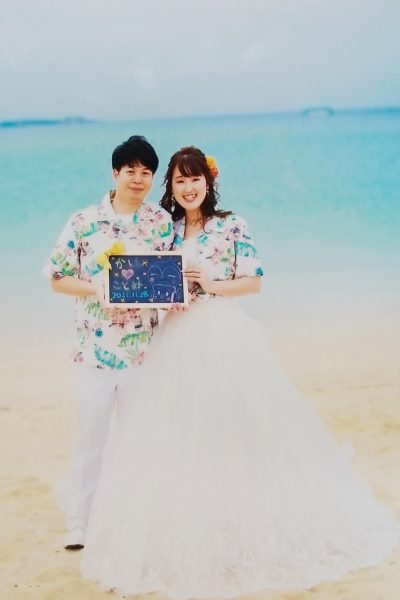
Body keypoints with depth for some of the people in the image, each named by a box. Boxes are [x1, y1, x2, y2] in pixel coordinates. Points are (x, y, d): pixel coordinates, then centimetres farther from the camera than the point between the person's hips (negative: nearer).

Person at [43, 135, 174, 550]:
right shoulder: (84, 222, -3)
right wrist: (95, 288, -18)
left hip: (144, 349, 2)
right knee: (90, 435, 5)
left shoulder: (162, 222, 2)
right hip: (95, 348, -1)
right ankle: (79, 522, 18)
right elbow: (57, 278, -1)